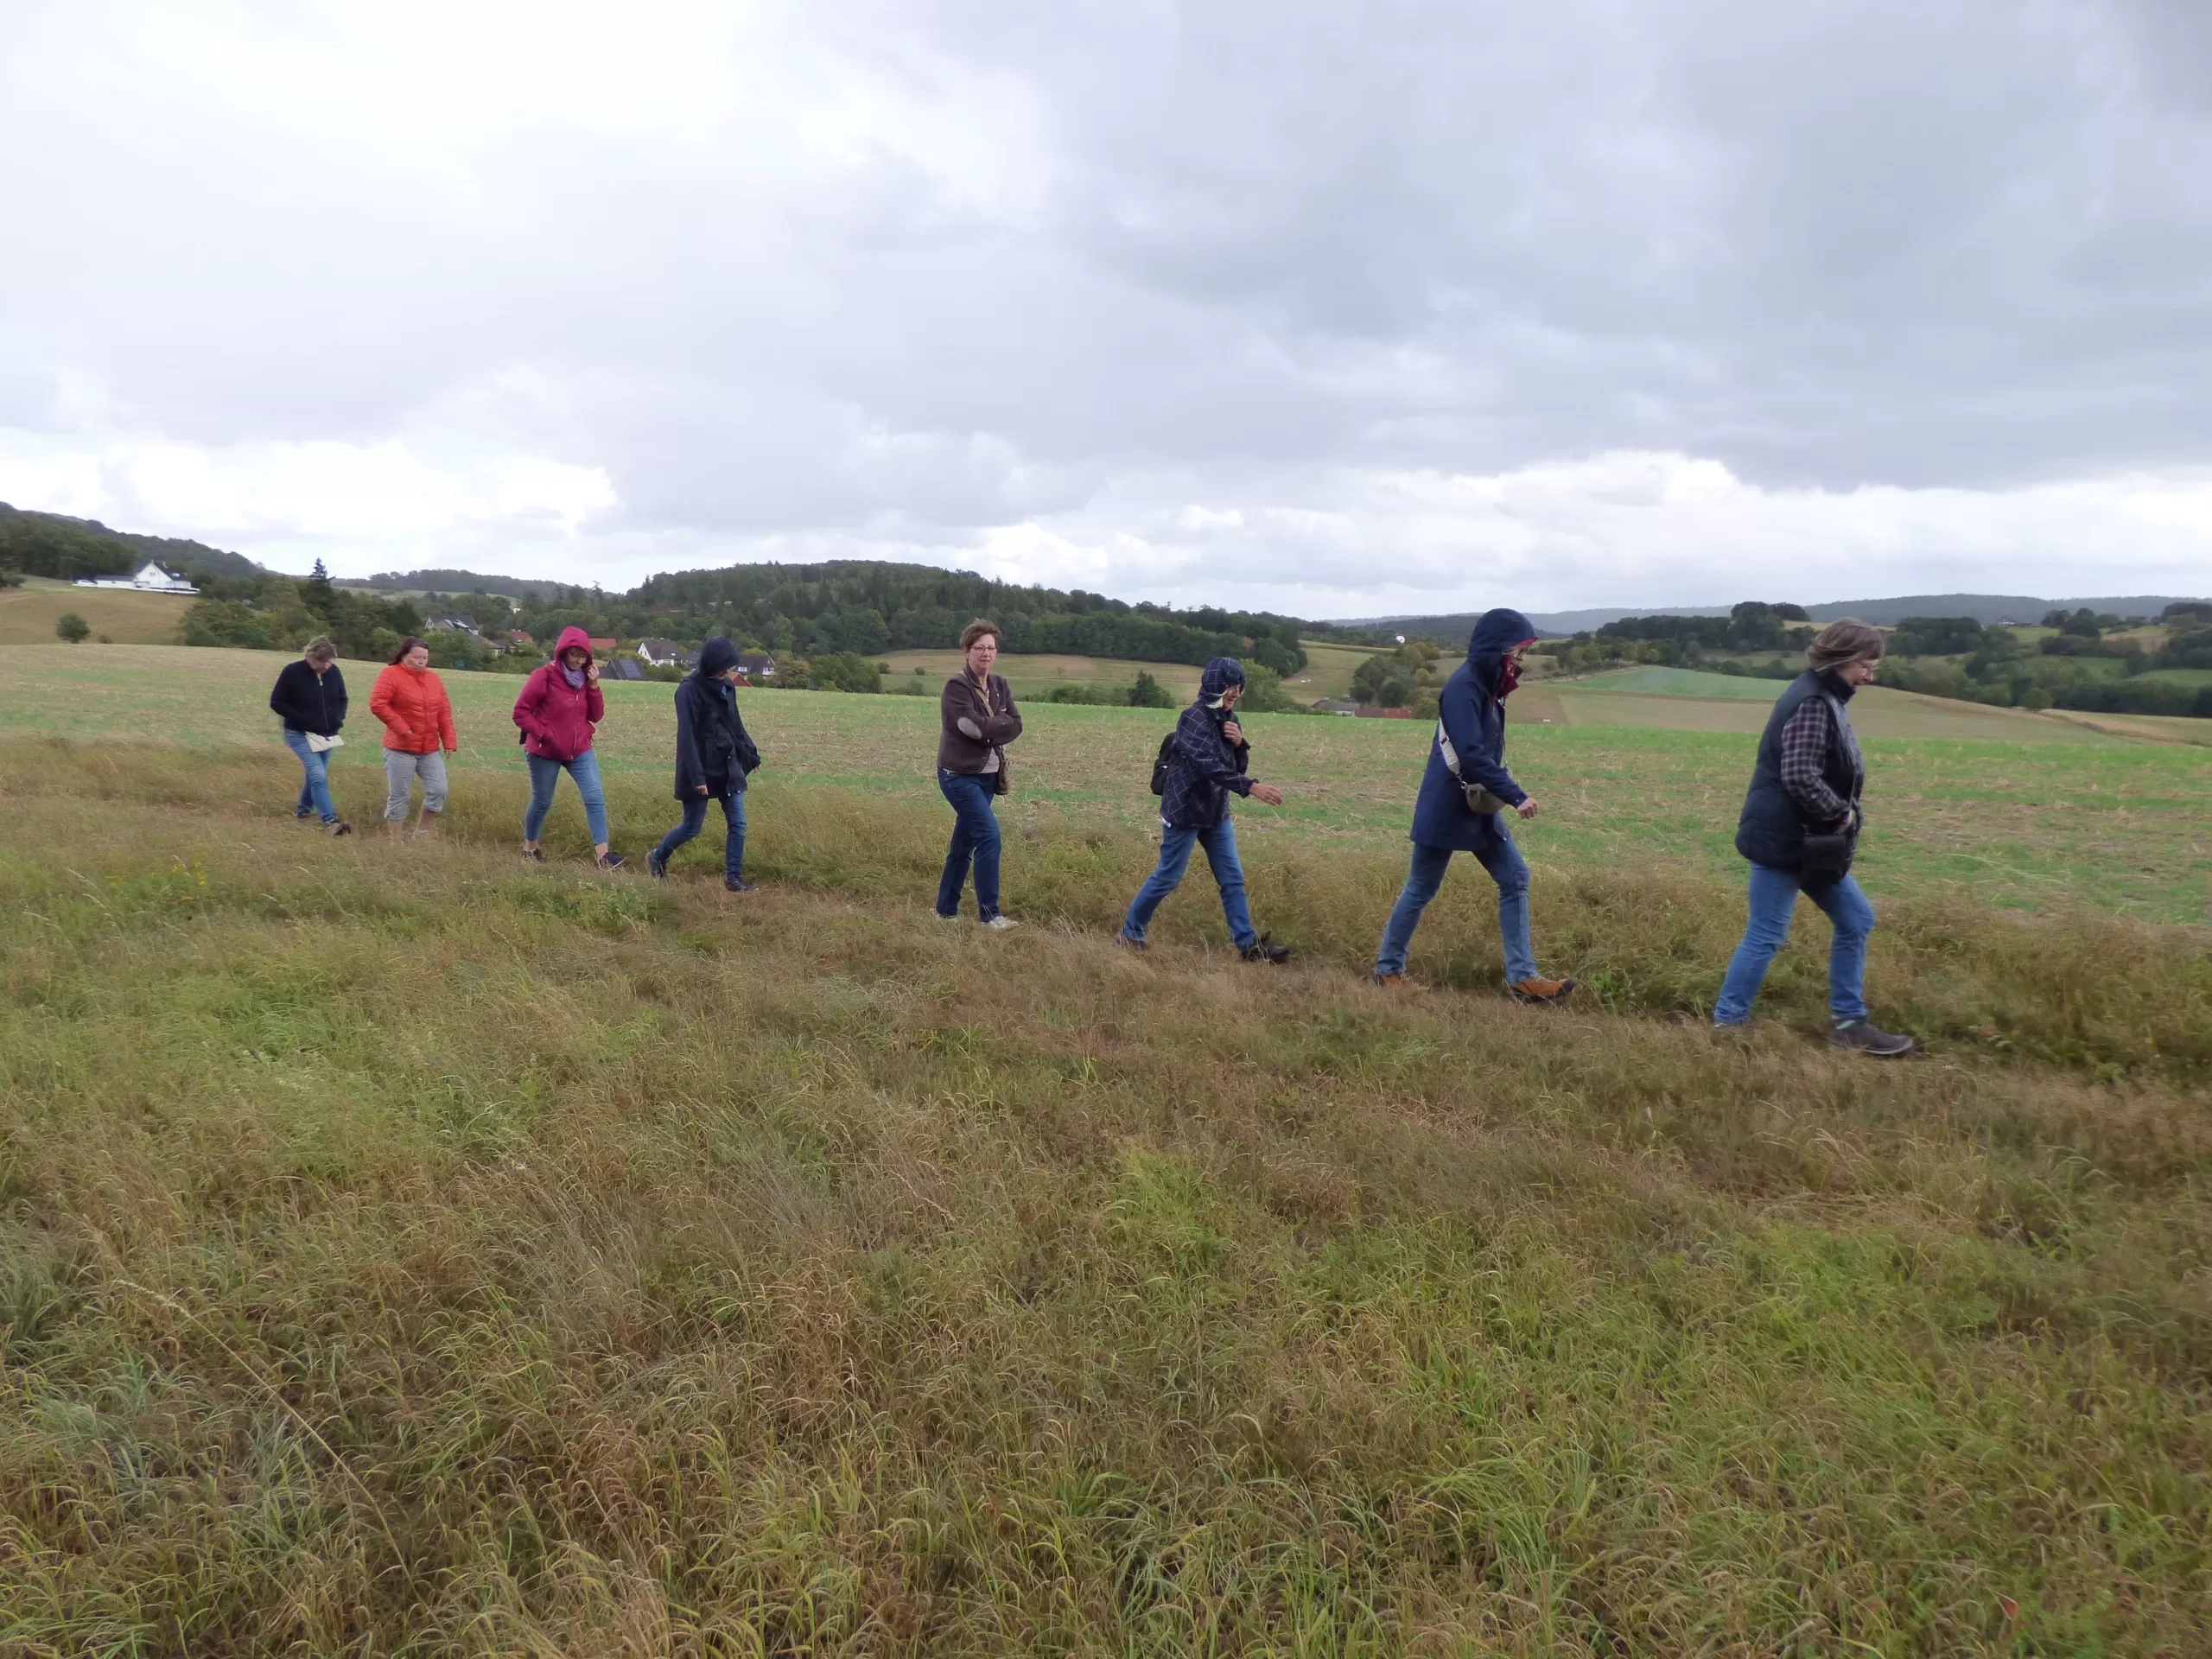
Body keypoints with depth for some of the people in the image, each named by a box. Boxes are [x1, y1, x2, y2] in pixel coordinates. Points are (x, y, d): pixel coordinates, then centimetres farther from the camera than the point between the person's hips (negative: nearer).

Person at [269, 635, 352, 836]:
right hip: (300, 734, -5)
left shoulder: (334, 671, -3)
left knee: (315, 774, 17)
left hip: (327, 734, 5)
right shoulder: (293, 672, -15)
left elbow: (342, 699, 12)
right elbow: (276, 703, -10)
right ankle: (331, 821, -20)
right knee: (319, 776, -16)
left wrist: (338, 718, -4)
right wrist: (302, 720, -18)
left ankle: (303, 809, 39)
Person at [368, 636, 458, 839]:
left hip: (430, 749, 5)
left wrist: (449, 741, 4)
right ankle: (395, 840, 11)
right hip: (400, 749, -5)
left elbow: (444, 712, 11)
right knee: (399, 797, 1)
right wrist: (401, 728, -18)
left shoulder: (433, 679, 12)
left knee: (438, 791, 1)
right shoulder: (391, 675, -7)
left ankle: (422, 831, 20)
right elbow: (377, 704, -17)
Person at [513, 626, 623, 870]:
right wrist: (543, 734, -19)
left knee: (595, 797, -8)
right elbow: (520, 712, -12)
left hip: (580, 751, 5)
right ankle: (529, 848, 32)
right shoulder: (544, 676, -14)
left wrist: (594, 686, -10)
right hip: (545, 752, -4)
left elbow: (596, 716, 1)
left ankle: (602, 853, -11)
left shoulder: (585, 678, 4)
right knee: (542, 802, 9)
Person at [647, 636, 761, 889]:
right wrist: (696, 775, -24)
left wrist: (751, 754, 19)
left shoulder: (727, 685, 5)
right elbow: (687, 736, -20)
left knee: (738, 824, 3)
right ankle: (657, 858, 29)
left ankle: (733, 877, 12)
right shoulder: (690, 690, -17)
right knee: (693, 826, 5)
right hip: (701, 769, -6)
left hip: (728, 766, 6)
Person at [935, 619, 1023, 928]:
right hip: (959, 774, -7)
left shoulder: (1000, 687, 8)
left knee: (964, 844, 13)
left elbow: (1016, 726, -1)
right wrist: (1000, 725, -10)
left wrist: (988, 729, -15)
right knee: (989, 835, -15)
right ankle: (989, 914, -9)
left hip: (987, 775, 7)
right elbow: (973, 726, -24)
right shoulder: (956, 686, -13)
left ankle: (946, 911, 25)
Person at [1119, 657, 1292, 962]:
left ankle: (1249, 945, 8)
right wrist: (1252, 787, -39)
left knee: (1232, 879, 5)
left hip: (1216, 812, 8)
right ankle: (1130, 933, 18)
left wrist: (1239, 743, -12)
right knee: (1168, 877, 2)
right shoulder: (1194, 718, -18)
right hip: (1185, 811, -8)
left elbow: (1239, 768, 9)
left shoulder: (1228, 719, 7)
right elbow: (1210, 766, -30)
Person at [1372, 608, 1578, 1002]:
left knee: (1515, 877, 4)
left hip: (1479, 805, 9)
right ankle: (1388, 967, 20)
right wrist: (1517, 796, -28)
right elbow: (1472, 755, -28)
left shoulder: (1488, 685, 9)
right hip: (1446, 808, -9)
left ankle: (1522, 976, 7)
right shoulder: (1463, 687, -20)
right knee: (1421, 889, 3)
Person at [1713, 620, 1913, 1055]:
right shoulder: (1813, 703, -18)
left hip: (1806, 839, 11)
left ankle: (1847, 1022, 24)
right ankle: (1726, 1026, 8)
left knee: (1856, 920, 15)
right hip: (1783, 839, -11)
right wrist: (1841, 813, -15)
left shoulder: (1825, 697, 14)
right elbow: (1800, 776, -29)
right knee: (1765, 936, -4)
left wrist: (1838, 816, 8)